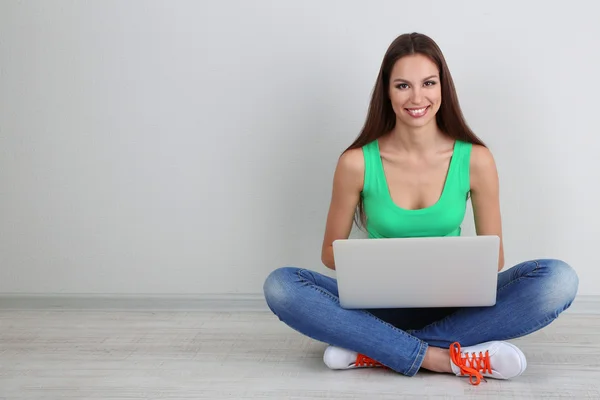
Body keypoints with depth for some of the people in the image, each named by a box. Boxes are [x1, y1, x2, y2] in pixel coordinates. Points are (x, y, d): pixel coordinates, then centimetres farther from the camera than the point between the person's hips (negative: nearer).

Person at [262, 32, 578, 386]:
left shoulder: (475, 159, -7)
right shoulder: (356, 163, -9)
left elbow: (493, 257, 2)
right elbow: (332, 253, 1)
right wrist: (373, 267, -20)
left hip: (452, 305, 1)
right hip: (381, 306, 0)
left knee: (559, 279, -25)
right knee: (280, 286, -27)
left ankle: (375, 351, -25)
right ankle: (443, 357, -29)